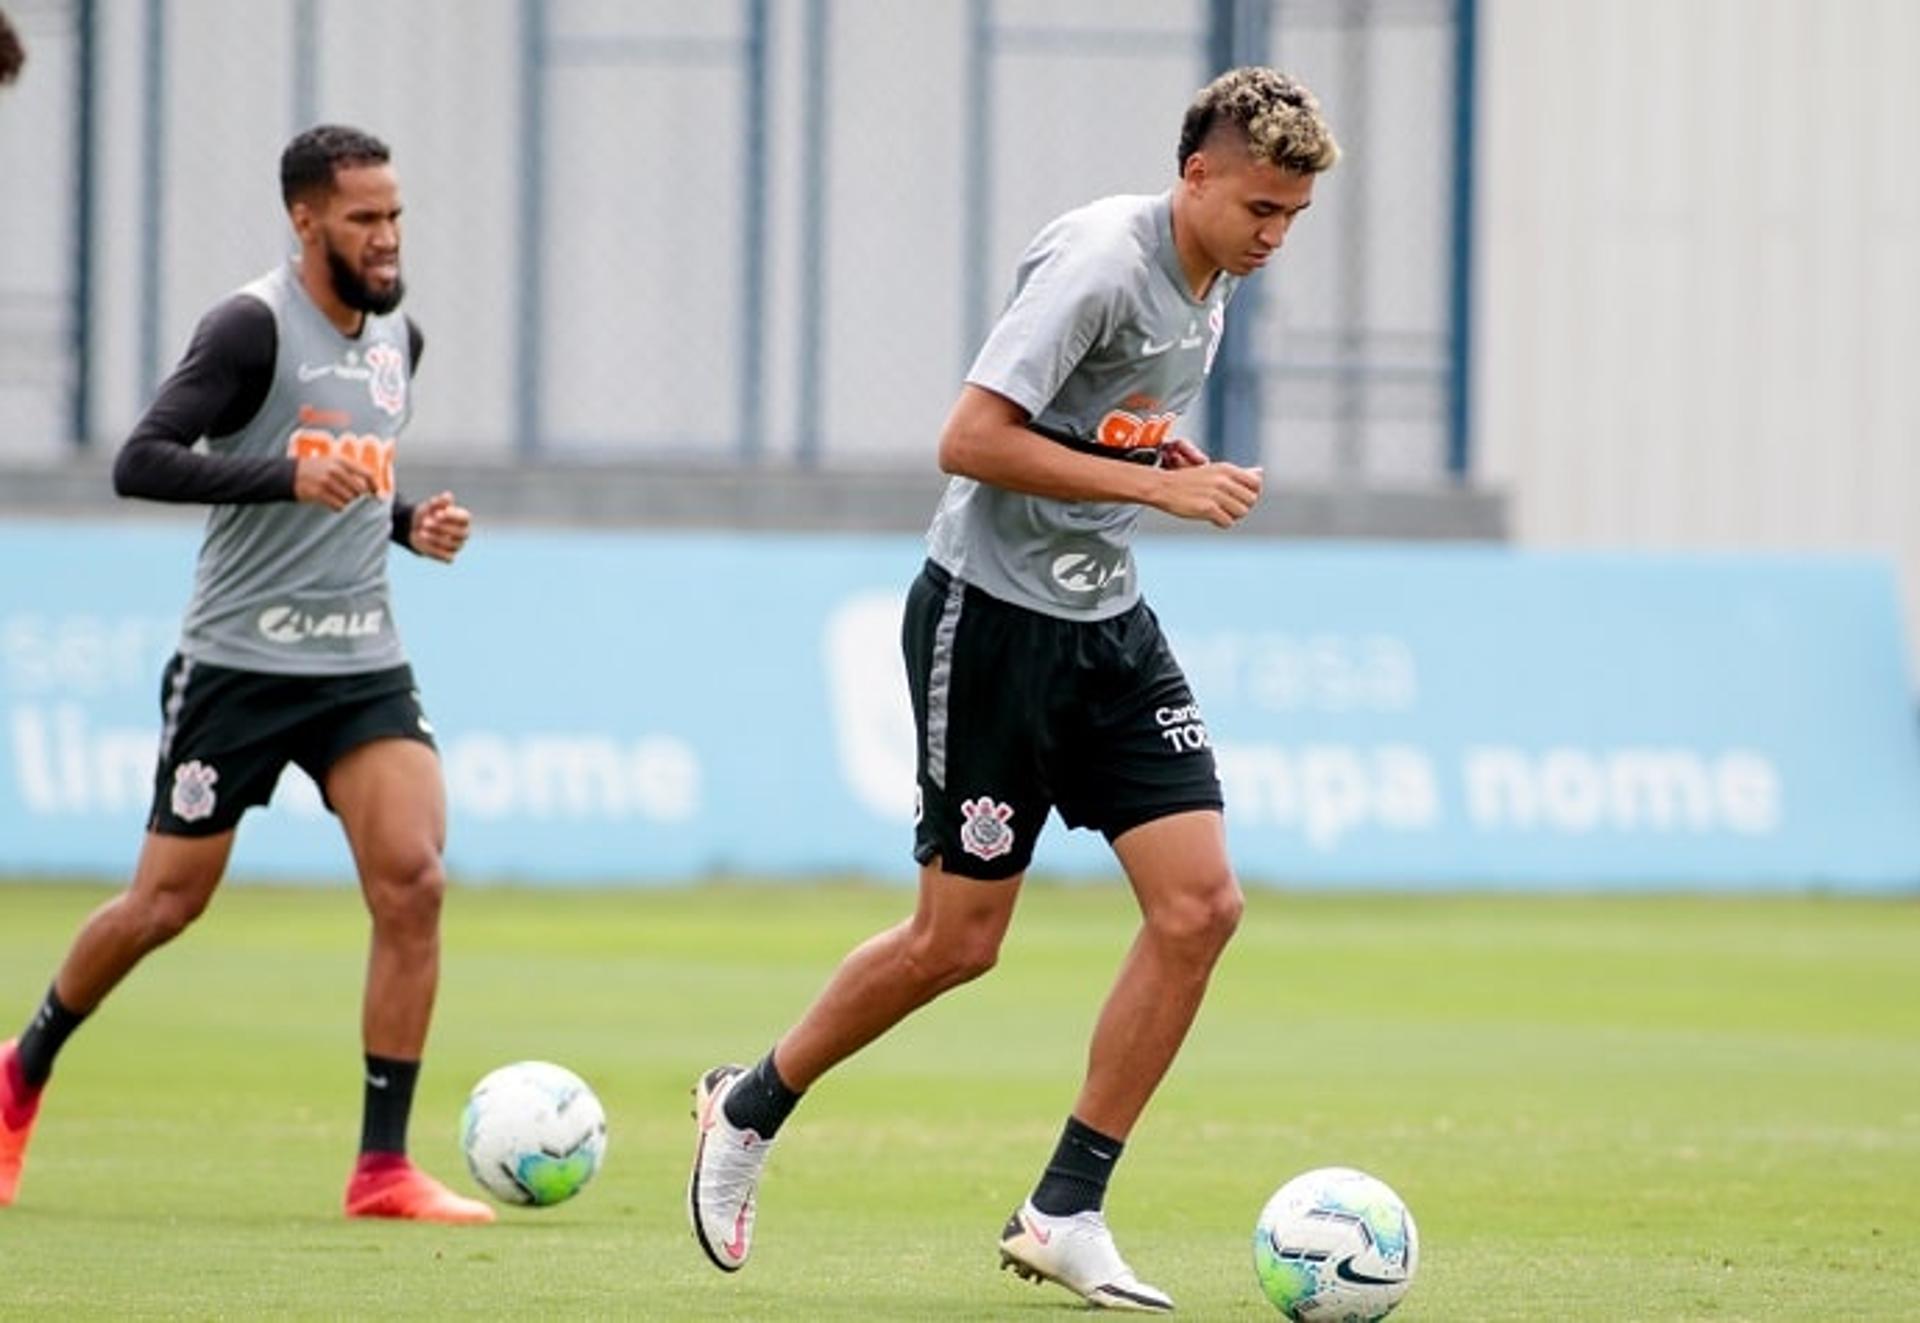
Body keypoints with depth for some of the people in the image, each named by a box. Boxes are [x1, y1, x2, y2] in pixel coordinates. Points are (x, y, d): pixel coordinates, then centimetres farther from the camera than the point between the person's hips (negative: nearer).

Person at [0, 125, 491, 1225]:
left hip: (365, 666, 5)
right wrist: (288, 478, -32)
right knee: (166, 904, 4)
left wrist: (411, 523, 6)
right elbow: (141, 462, -22)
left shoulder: (400, 338, 10)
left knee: (414, 883, -14)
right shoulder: (254, 328, -13)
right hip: (239, 665, -5)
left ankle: (384, 1167, -11)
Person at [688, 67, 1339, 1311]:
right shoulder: (1099, 261, -20)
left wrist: (1180, 461, 3)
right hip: (993, 615, -8)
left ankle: (1065, 1213, 1)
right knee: (959, 940, -1)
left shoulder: (1214, 283, 7)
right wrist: (1158, 484, -25)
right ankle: (749, 1109, 24)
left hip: (1108, 623, 8)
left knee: (1201, 902, -7)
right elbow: (972, 439, -26)